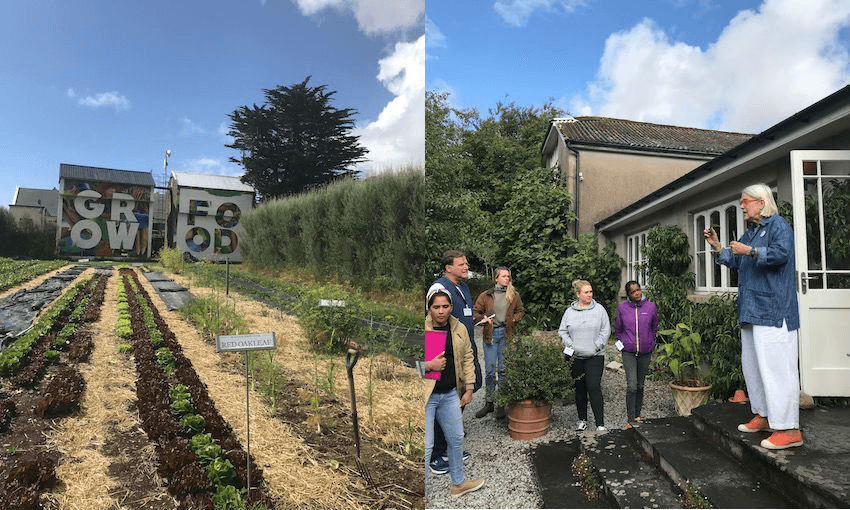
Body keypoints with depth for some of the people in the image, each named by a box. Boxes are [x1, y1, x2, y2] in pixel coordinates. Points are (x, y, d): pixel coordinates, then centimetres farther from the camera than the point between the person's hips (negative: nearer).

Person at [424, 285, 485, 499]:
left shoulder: (459, 329, 3)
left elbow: (467, 357, 13)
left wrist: (469, 388, 10)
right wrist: (429, 365, -22)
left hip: (450, 394, 6)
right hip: (426, 396, -6)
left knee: (456, 439, 20)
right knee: (426, 446, -3)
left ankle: (458, 483, 41)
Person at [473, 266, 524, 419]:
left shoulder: (514, 295, 6)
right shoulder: (485, 295, 3)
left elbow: (520, 311, 19)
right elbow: (475, 313, 9)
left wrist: (513, 319, 1)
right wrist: (483, 318, -10)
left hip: (506, 333, 0)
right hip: (490, 334, 0)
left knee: (503, 369, 4)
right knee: (489, 370, 4)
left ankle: (501, 404, 15)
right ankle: (489, 402, 17)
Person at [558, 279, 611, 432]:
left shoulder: (599, 309, 1)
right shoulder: (569, 312, 4)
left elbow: (605, 330, 1)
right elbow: (562, 331, 9)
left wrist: (596, 346, -8)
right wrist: (570, 346, -5)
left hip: (595, 356, -2)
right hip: (576, 357, 2)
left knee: (594, 387, -10)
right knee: (580, 388, 10)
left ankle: (600, 423, -2)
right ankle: (582, 420, 25)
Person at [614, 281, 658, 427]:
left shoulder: (651, 307, -1)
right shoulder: (622, 308, -4)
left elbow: (654, 327, 15)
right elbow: (618, 329, 11)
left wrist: (649, 342, 14)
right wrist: (622, 344, 7)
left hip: (645, 352, 2)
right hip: (628, 352, -2)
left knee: (640, 385, 12)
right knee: (631, 386, -11)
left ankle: (637, 414, 26)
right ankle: (631, 419, -6)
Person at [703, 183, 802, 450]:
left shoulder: (779, 225, -6)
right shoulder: (750, 232, 23)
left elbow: (781, 253, -22)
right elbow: (737, 262, 30)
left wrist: (750, 251, -20)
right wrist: (717, 246, 20)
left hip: (773, 311, -10)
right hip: (751, 309, 10)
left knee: (776, 367, -11)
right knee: (752, 365, 15)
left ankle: (789, 429, -6)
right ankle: (763, 416, 26)